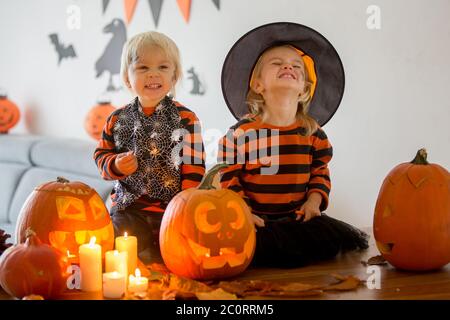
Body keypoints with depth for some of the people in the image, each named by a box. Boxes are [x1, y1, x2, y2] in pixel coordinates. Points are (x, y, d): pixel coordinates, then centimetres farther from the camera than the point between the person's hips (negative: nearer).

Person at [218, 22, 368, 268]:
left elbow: (320, 172, 14)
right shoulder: (241, 133, -6)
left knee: (338, 237, -14)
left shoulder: (312, 131, 7)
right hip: (257, 219, -3)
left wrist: (314, 201, -3)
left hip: (298, 216, 4)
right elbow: (228, 179, -5)